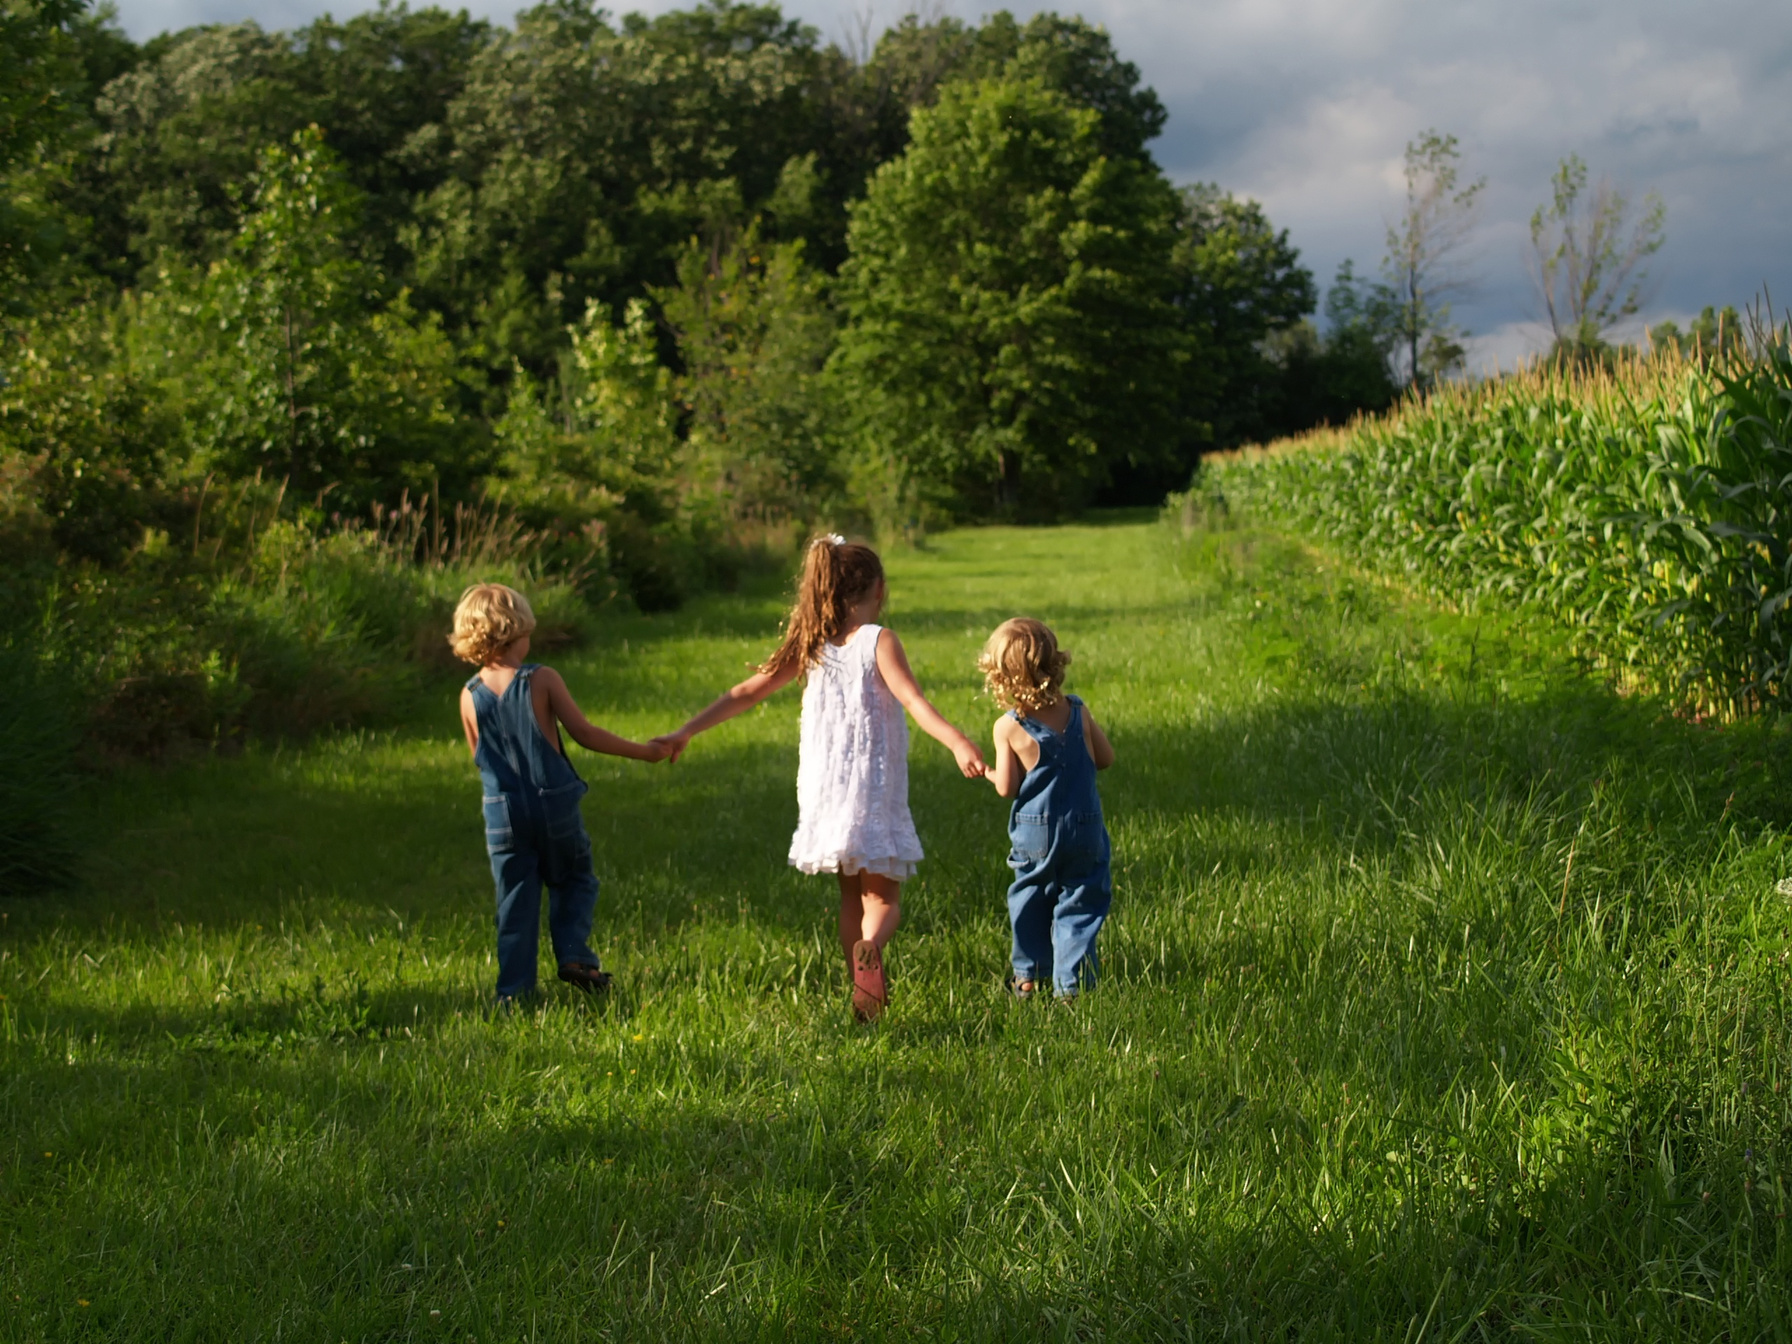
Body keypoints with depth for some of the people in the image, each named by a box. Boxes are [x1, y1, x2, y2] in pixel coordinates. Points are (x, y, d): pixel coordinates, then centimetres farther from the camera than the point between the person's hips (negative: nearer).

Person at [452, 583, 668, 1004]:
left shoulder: (470, 696, -2)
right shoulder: (542, 679, -11)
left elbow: (479, 758, 9)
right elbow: (584, 734, -9)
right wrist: (642, 751, 0)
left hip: (503, 813, 2)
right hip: (555, 805, -2)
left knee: (516, 900, 9)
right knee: (574, 880, 18)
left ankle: (514, 988, 8)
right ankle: (574, 955, 1)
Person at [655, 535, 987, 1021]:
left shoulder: (811, 647, 6)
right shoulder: (878, 640, -8)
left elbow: (746, 693, 8)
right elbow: (913, 700, -24)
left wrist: (685, 732, 16)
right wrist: (956, 742, -37)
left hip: (825, 791, 5)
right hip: (873, 790, -5)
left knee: (851, 897, 18)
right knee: (883, 898, 0)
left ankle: (863, 998, 16)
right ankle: (869, 948, -33)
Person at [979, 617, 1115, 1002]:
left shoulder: (1008, 728, -12)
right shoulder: (1078, 712, -4)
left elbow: (1006, 787, -11)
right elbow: (1106, 758, 7)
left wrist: (989, 772, 9)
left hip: (1034, 832, -1)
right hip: (1085, 830, 1)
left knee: (1029, 901, 17)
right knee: (1079, 904, 6)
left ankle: (1028, 976, 27)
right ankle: (1072, 983, 2)